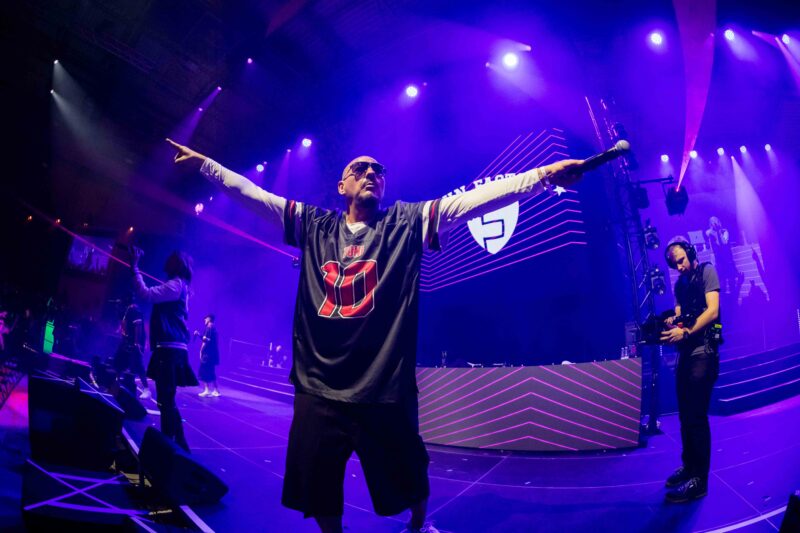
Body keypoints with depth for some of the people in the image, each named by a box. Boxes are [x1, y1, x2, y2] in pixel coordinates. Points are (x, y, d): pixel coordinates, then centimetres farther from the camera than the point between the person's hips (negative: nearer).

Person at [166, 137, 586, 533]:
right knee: (318, 495, 12)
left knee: (408, 485, 15)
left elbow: (474, 198, -5)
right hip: (318, 391, 2)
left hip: (385, 392, -1)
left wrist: (544, 175, -11)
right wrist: (203, 162, 12)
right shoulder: (313, 225, 9)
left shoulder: (408, 222, 3)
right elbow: (250, 193, 13)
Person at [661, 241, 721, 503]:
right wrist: (671, 322, -8)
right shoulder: (680, 283, 18)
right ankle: (689, 466, 23)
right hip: (685, 352, 8)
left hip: (703, 351, -8)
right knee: (685, 414, 12)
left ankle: (699, 480, -2)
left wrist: (685, 333, -23)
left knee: (696, 415, -8)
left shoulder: (706, 271, -4)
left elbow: (712, 311, -15)